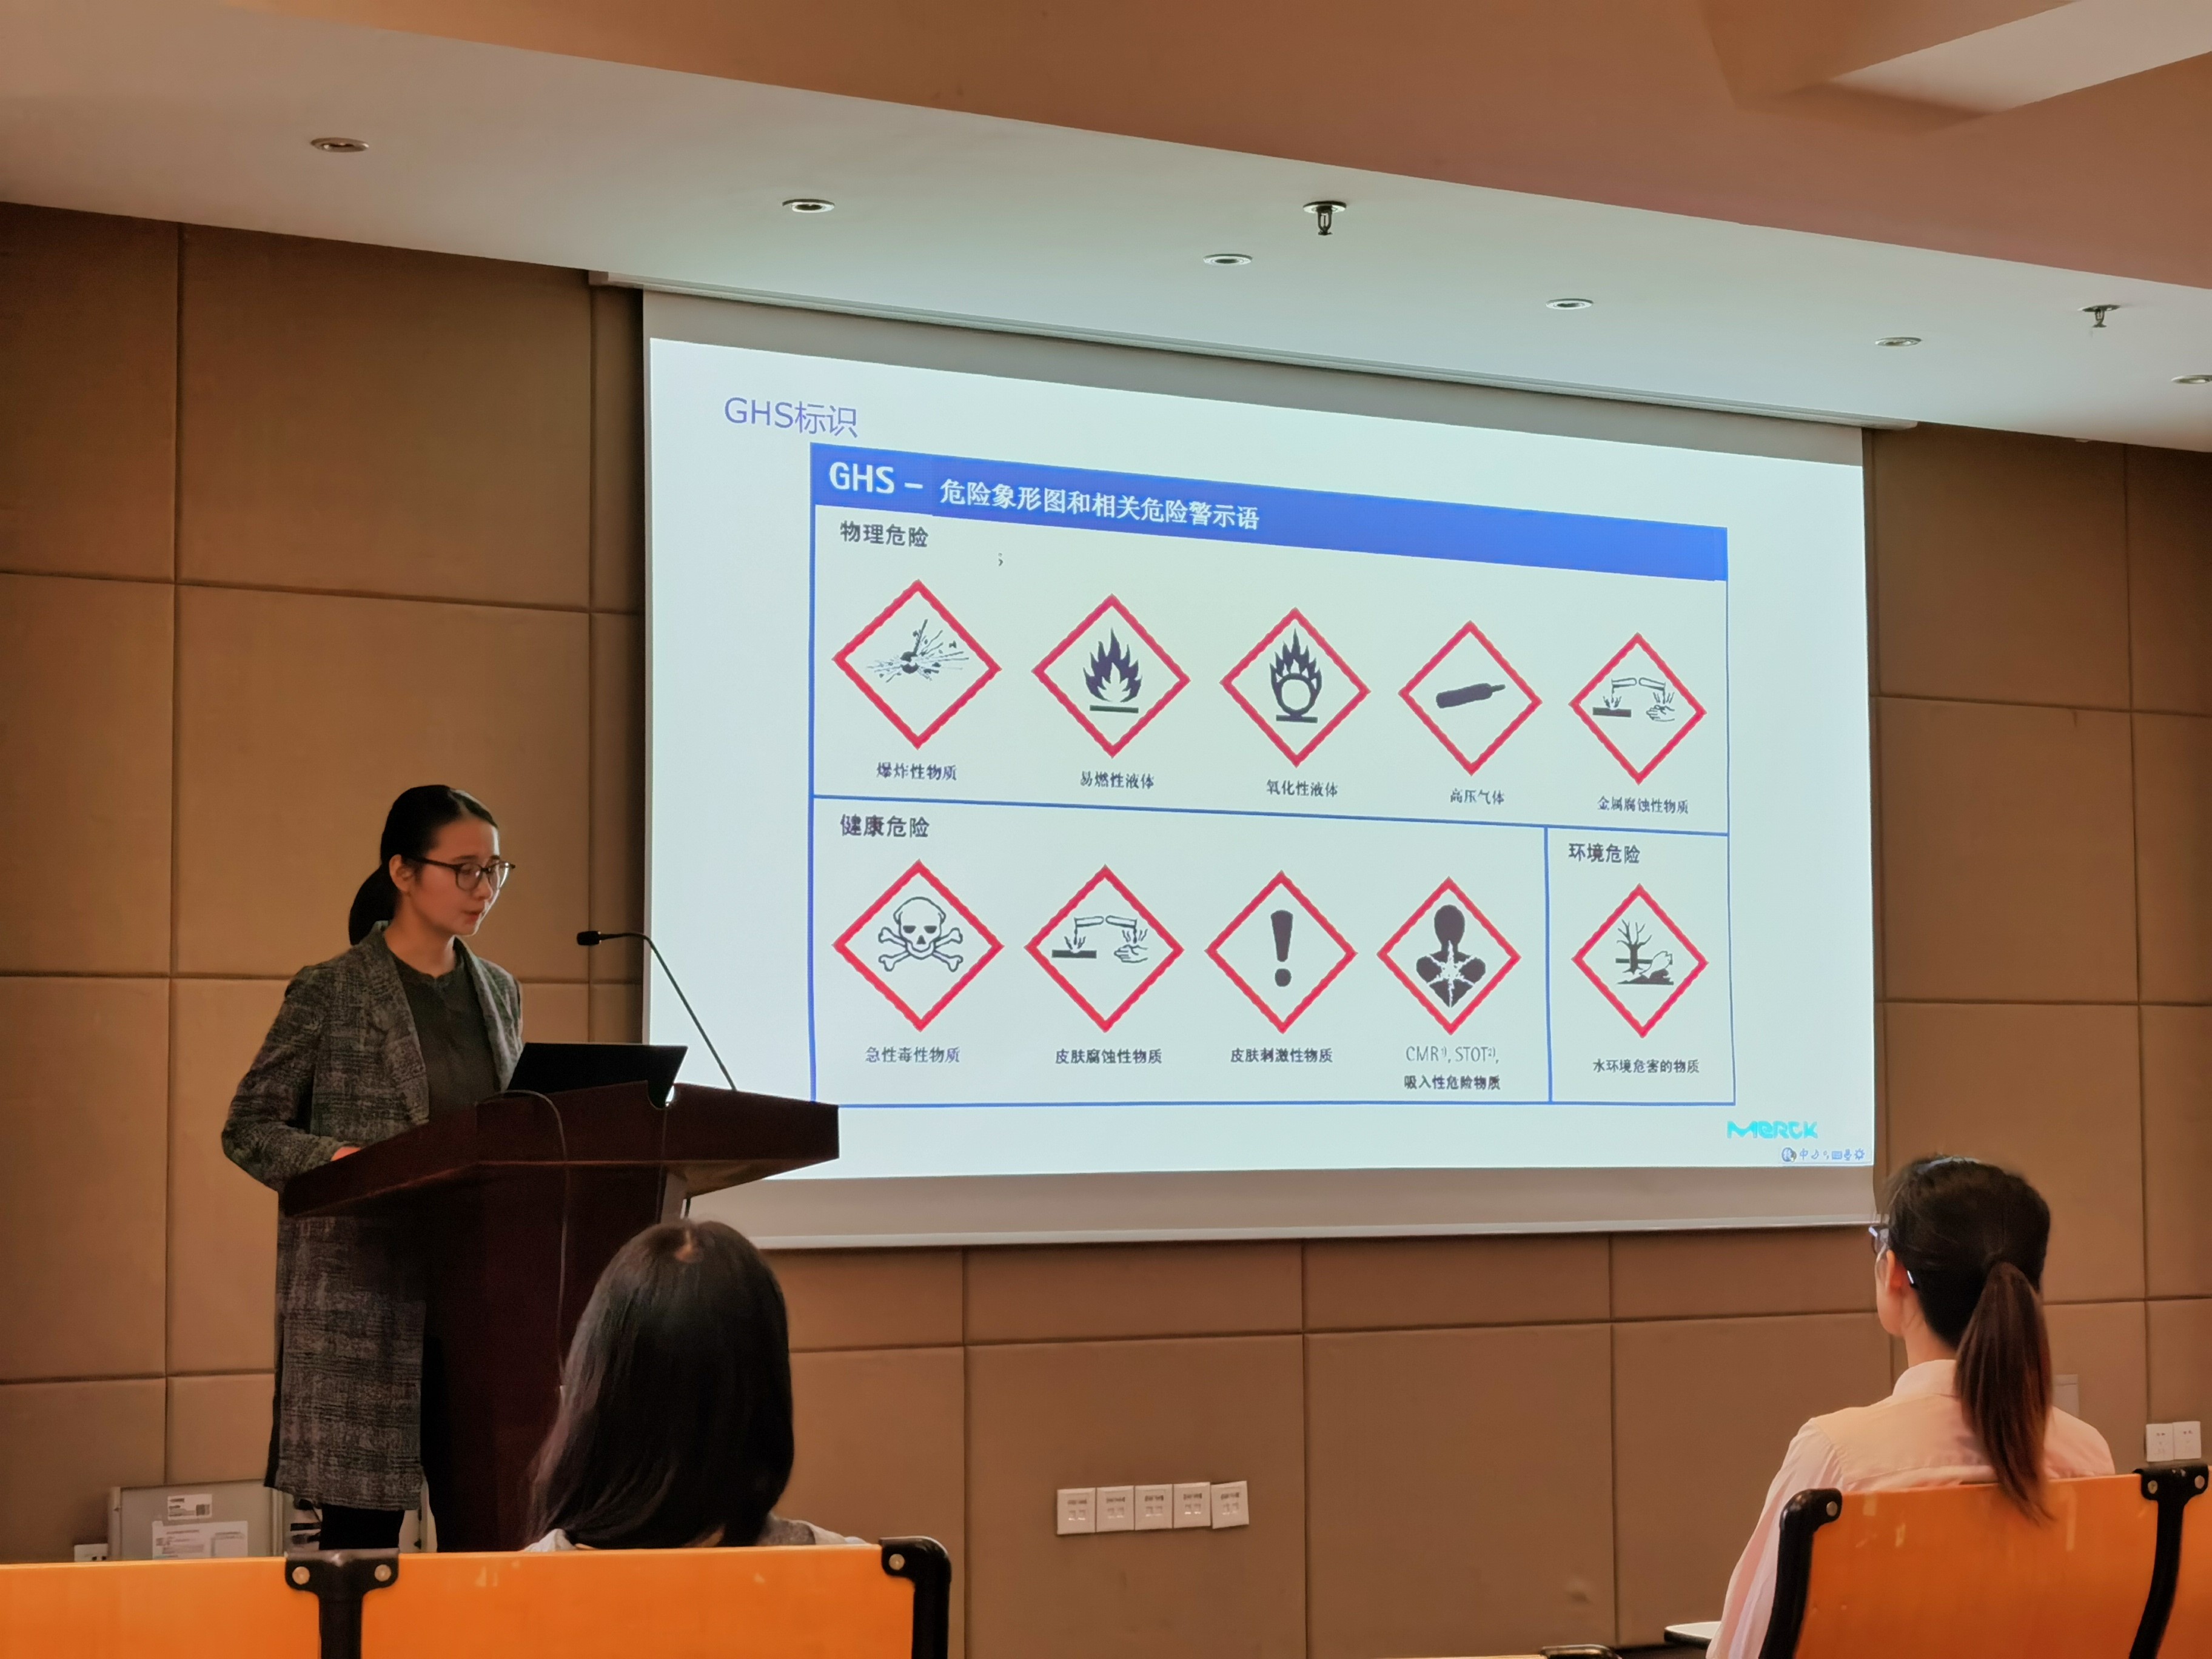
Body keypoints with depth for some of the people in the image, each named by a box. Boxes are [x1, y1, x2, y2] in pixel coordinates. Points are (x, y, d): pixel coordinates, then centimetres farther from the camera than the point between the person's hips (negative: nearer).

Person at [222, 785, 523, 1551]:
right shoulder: (329, 992, -4)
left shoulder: (497, 991, 13)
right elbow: (249, 1129, -2)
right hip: (362, 1292, -5)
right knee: (362, 1523, -3)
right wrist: (343, 1163, -20)